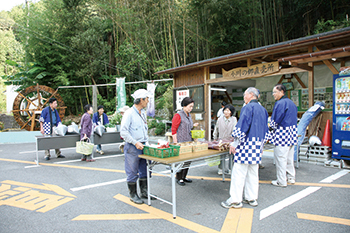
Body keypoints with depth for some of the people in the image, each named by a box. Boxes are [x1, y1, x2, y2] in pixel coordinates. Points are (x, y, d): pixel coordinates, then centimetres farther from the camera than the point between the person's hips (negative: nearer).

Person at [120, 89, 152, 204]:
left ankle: (144, 192, 30)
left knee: (144, 171, 16)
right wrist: (136, 143, -21)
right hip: (132, 148, -8)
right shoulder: (129, 113, -15)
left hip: (143, 146, 8)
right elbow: (123, 132, -19)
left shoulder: (143, 113, 12)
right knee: (132, 173, 4)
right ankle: (133, 195, 19)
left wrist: (146, 141, 11)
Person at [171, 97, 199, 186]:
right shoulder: (178, 115, -13)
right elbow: (173, 130, -14)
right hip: (180, 142, -8)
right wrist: (175, 144, -17)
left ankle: (184, 177, 28)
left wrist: (193, 125, 6)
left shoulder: (189, 115, 12)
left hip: (188, 141, 8)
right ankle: (179, 178, 15)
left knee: (188, 160, 13)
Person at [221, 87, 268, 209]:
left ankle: (235, 200, 0)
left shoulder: (248, 107, -11)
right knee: (253, 172, 14)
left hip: (247, 143, -9)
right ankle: (252, 198, 21)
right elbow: (265, 130, 21)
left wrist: (234, 143, -16)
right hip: (258, 144, 9)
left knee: (239, 171, -4)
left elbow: (242, 125, -19)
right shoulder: (263, 109, 16)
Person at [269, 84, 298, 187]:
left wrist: (271, 128, -2)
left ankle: (281, 181, 4)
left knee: (280, 157, -2)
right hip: (292, 133, 10)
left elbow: (276, 120, -17)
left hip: (282, 133, -9)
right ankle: (291, 178, 26)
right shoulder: (291, 102, 13)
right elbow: (295, 118, 19)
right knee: (290, 157, 17)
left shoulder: (280, 103, -16)